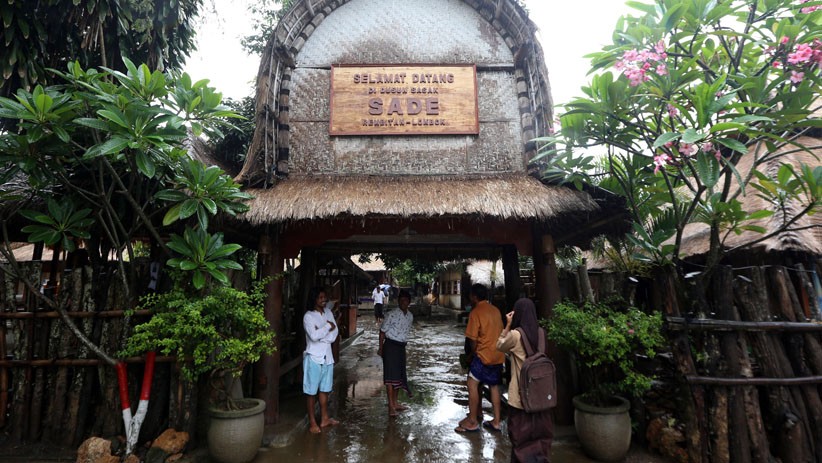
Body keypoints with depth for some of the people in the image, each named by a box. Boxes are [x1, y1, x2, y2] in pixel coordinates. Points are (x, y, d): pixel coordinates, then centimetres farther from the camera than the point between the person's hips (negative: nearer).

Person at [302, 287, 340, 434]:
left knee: (325, 389, 15)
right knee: (311, 391, 4)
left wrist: (320, 333, -14)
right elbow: (314, 336, -23)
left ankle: (324, 419, 27)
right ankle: (312, 422, 15)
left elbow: (334, 334, -1)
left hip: (327, 356, 6)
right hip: (313, 357, -6)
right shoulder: (308, 316, -11)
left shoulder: (328, 313, 6)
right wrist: (328, 327, -13)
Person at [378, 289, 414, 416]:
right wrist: (381, 348, -7)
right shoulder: (392, 314, -14)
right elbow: (383, 331, -8)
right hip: (390, 345, -7)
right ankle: (391, 406, -1)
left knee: (399, 375, 14)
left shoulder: (410, 316, 5)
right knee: (390, 375, -6)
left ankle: (395, 403, 27)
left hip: (401, 347, 7)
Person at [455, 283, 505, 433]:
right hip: (498, 355, 8)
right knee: (494, 387, 15)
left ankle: (473, 422, 6)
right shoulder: (495, 310, 8)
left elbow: (472, 339, -13)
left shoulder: (475, 312, -13)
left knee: (472, 385, 2)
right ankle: (496, 422, 22)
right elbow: (499, 332, 14)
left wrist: (473, 353, 5)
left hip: (484, 354, -7)